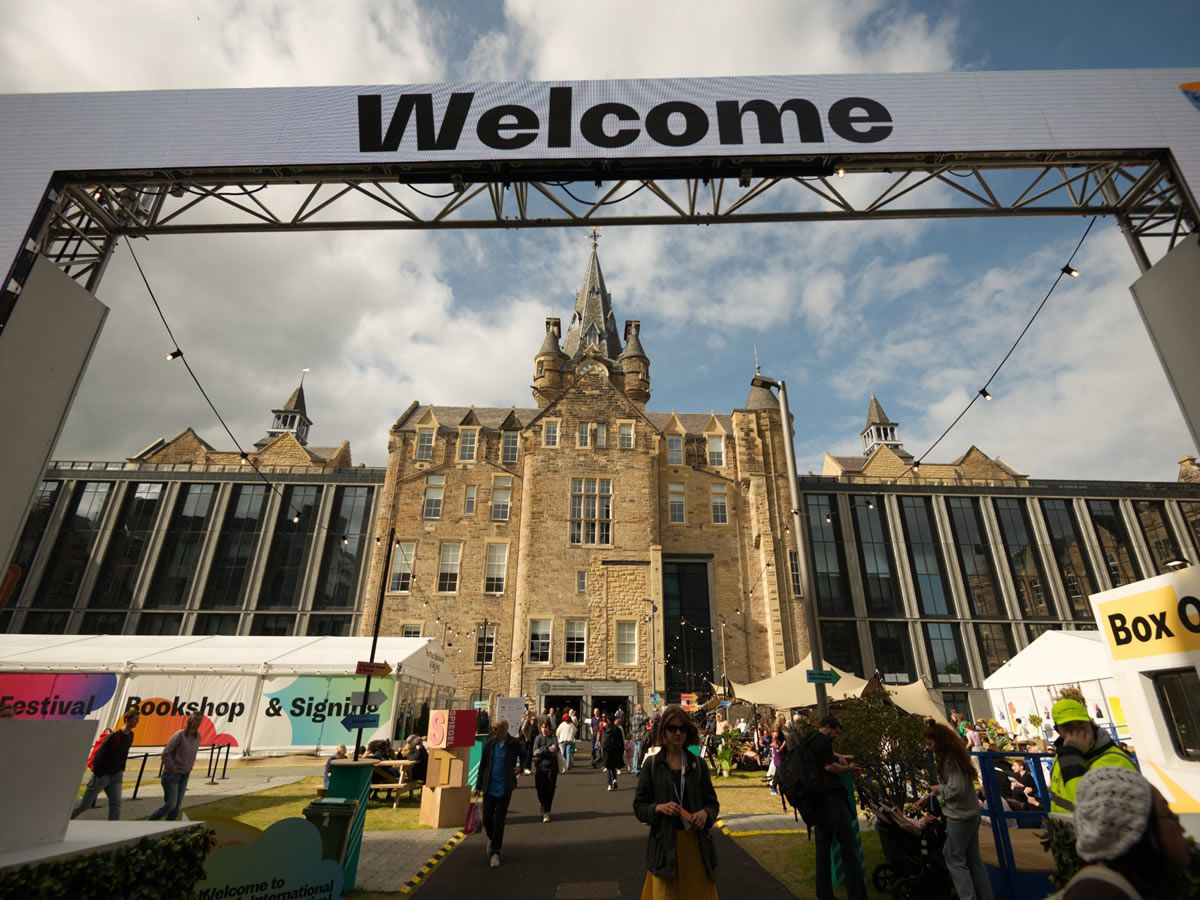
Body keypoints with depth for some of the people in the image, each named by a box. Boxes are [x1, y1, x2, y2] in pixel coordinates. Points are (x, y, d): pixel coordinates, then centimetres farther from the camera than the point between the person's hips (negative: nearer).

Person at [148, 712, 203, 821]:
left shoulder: (198, 736, 1)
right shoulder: (180, 735, -18)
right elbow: (165, 753, -16)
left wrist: (190, 767, 7)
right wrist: (172, 768, -13)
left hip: (184, 776, 6)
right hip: (172, 775, -6)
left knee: (177, 806, 8)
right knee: (170, 805, -5)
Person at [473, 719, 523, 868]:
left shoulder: (514, 744, -8)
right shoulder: (489, 744, -3)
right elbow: (482, 765, 5)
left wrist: (520, 767, -9)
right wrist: (478, 786, 6)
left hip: (504, 789, -2)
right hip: (489, 788, 3)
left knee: (499, 821, -1)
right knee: (487, 819, 9)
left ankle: (495, 852, 16)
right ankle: (492, 838, 40)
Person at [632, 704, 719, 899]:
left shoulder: (698, 764, 1)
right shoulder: (652, 764, -4)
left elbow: (712, 802, 8)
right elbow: (639, 805, 0)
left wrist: (705, 813, -13)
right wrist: (659, 808, -18)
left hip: (695, 840, 2)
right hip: (664, 841, -1)